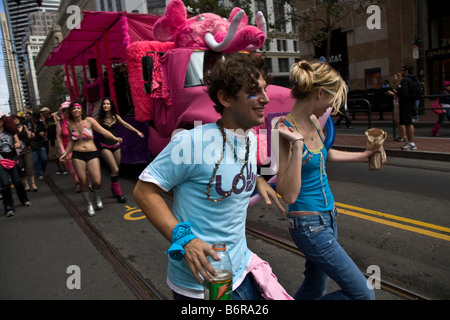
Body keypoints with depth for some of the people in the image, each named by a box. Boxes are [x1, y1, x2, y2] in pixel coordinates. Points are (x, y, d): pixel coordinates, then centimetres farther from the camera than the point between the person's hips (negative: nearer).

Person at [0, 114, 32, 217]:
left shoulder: (11, 130, 8)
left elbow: (17, 142, 13)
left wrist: (17, 144, -9)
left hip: (12, 159, 2)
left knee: (17, 182, 6)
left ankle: (24, 200, 27)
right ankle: (9, 208, 0)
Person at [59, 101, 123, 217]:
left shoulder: (89, 120, -1)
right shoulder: (70, 124, 9)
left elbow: (102, 130, -10)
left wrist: (114, 138, -25)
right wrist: (66, 153, 15)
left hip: (92, 153, -2)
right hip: (77, 156, 2)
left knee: (97, 181, -10)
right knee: (83, 181, 0)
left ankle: (97, 196, 24)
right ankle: (89, 204, 21)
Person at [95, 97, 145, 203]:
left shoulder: (115, 117, 6)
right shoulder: (99, 118, -2)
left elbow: (126, 125, 10)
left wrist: (137, 131, 9)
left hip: (116, 145, 4)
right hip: (105, 146, -4)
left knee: (115, 169, 8)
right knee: (115, 169, -12)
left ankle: (113, 189, 30)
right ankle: (118, 194, -3)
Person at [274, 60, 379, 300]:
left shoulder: (314, 121, 3)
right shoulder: (286, 130, -23)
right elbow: (288, 195, -27)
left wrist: (363, 155, 33)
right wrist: (297, 143, -33)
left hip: (327, 217, 9)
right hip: (309, 226, -9)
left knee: (315, 288, 21)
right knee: (363, 294, 0)